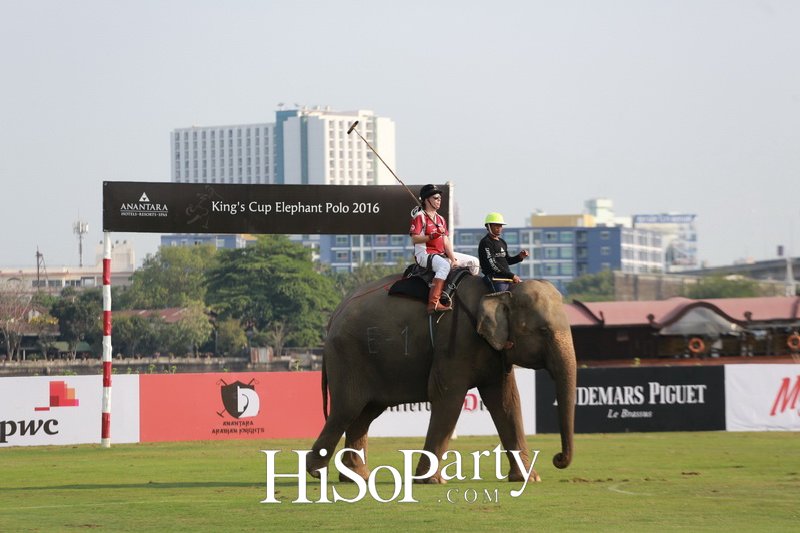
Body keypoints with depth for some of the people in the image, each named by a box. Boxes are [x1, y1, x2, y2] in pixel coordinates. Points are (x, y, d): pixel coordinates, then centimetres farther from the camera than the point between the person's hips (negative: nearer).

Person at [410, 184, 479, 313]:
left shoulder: (440, 219, 20)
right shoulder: (420, 217, -3)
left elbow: (446, 242, 12)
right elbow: (414, 239, -14)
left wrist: (453, 259, -2)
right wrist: (432, 236, -27)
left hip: (442, 254, 9)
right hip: (424, 253, -9)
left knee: (474, 262, 7)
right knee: (444, 265, -41)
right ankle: (433, 302, -49)